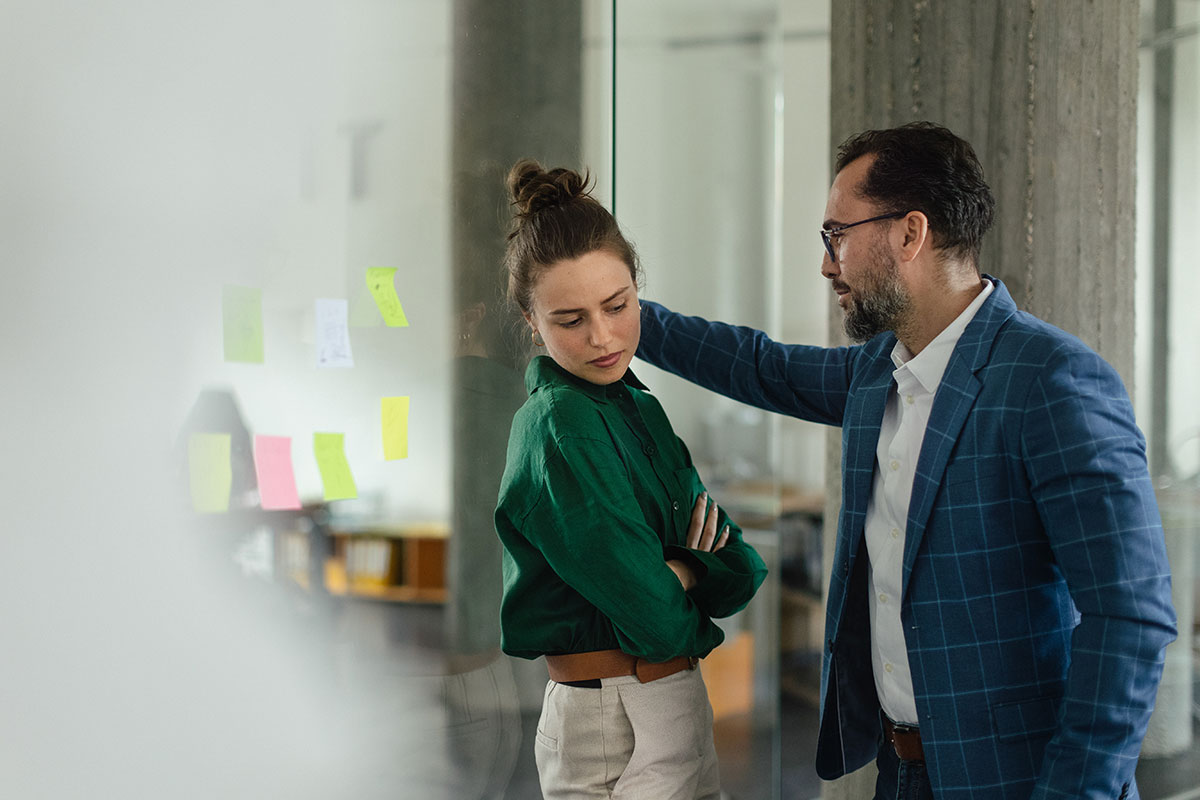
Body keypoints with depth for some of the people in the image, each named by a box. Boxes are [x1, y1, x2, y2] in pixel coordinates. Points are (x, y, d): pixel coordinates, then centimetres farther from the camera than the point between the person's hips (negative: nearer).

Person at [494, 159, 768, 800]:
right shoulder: (562, 426, -18)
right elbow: (657, 618, -22)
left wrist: (680, 569, -14)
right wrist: (682, 579, -2)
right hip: (619, 739, -8)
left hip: (675, 711, 8)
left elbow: (740, 574, 4)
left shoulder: (634, 405, 9)